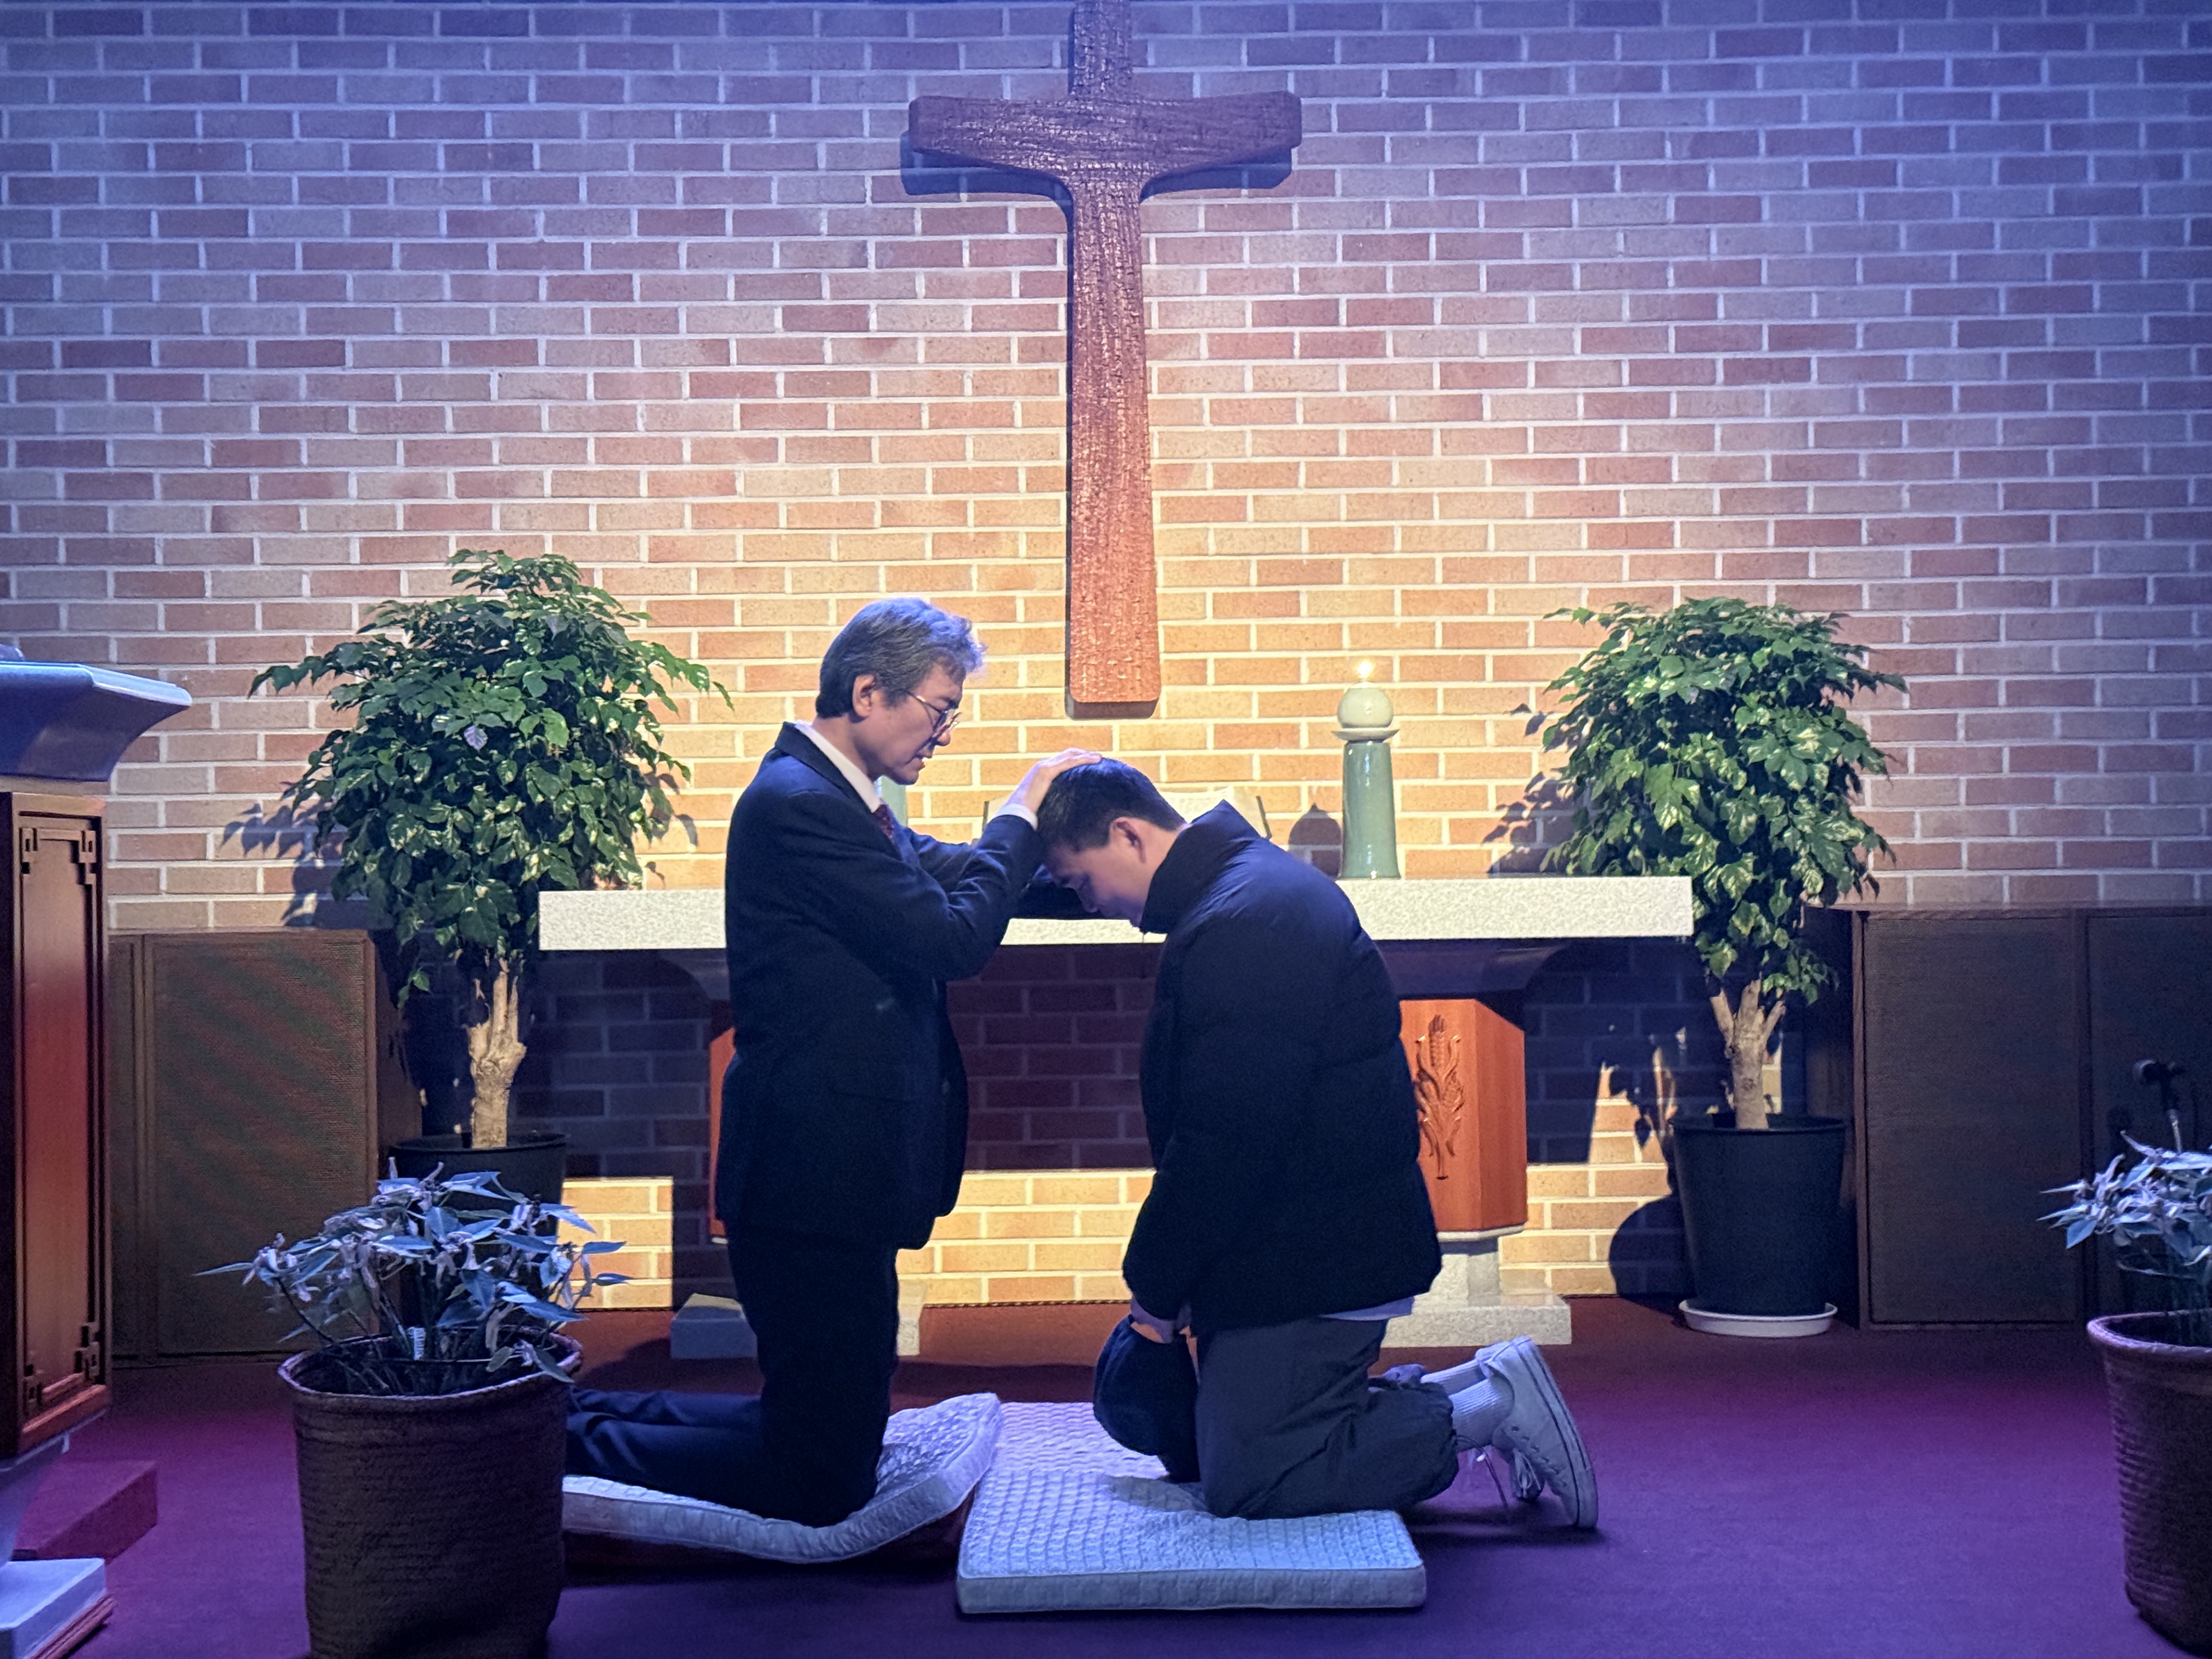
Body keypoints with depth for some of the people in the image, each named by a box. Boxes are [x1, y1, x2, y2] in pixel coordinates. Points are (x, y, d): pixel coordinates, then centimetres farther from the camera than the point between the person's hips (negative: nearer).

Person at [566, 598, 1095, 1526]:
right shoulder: (798, 805, -19)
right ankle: (562, 1445, 8)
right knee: (823, 1485, -1)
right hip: (814, 1178, -11)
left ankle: (573, 1415, 27)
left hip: (834, 1173, 11)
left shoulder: (838, 801, 13)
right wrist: (1020, 815, -10)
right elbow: (955, 939, -22)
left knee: (830, 1431, 22)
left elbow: (951, 877, 21)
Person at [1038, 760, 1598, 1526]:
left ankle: (1487, 1412, 2)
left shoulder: (1237, 929, -24)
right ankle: (1472, 1393, 18)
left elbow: (1223, 1145, -25)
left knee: (1242, 1484, -3)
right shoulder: (1261, 881, 11)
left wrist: (1156, 1287, -12)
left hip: (1313, 1257, -11)